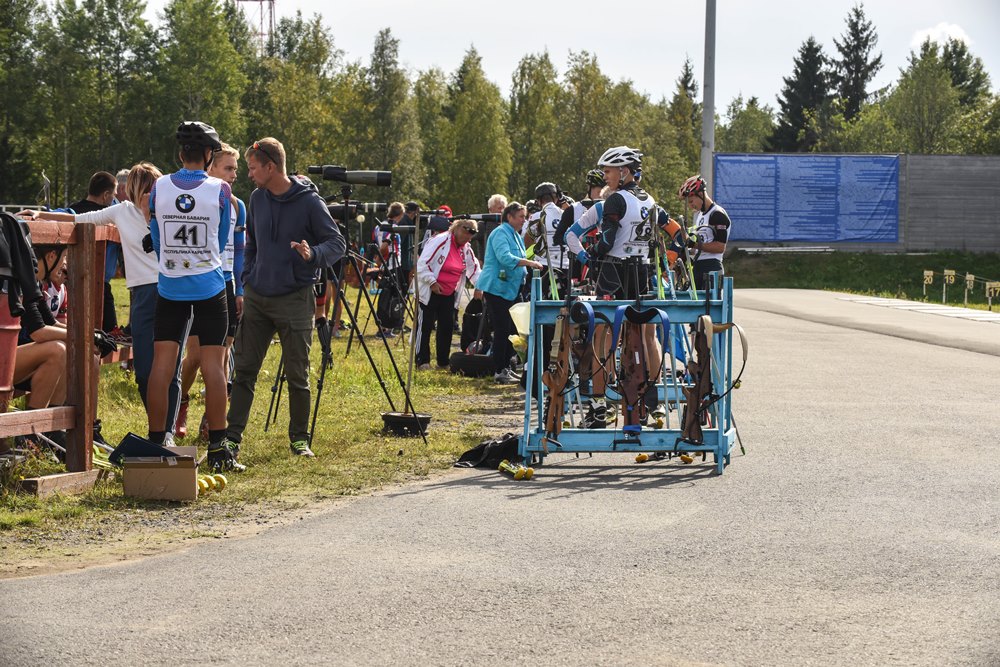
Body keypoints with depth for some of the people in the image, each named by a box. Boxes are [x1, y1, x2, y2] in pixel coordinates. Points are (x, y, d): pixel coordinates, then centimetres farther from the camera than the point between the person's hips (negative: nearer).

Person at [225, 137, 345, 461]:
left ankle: (299, 439, 15)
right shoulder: (257, 199, 7)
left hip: (295, 299, -5)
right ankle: (232, 436, 9)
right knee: (244, 370, 4)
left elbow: (338, 243, -10)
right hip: (257, 298, 5)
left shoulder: (309, 201, -10)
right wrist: (246, 282, 11)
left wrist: (313, 254, -29)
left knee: (297, 375, 2)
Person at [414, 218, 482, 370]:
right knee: (425, 326, -4)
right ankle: (422, 362, 0)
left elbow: (474, 268, 17)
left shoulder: (466, 249, 8)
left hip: (449, 294, 7)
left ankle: (443, 361, 16)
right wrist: (432, 282, -21)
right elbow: (422, 264, -19)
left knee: (447, 326, 7)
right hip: (430, 292, -7)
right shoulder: (439, 241, -17)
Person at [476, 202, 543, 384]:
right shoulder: (500, 233, -12)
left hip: (511, 289, 9)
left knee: (512, 330, 9)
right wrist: (529, 263, -33)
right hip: (497, 288, -9)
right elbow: (505, 258, -28)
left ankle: (505, 367, 16)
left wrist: (529, 267, 12)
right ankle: (499, 372, -7)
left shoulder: (516, 236, 18)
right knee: (502, 330, -9)